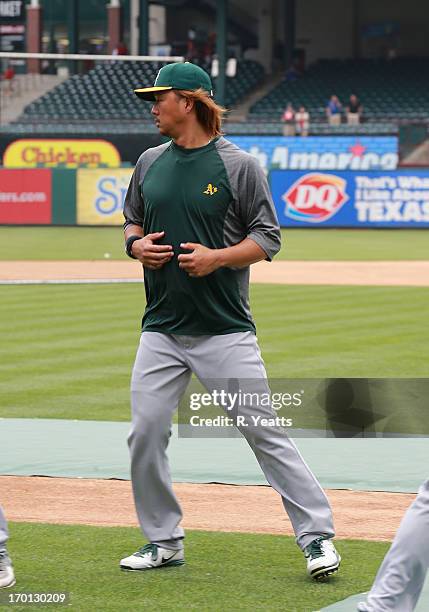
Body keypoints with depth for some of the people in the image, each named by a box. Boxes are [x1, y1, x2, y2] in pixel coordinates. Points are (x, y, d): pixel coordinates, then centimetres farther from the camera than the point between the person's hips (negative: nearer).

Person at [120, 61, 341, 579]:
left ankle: (316, 536, -1)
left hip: (226, 331, -5)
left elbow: (267, 238, -4)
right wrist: (136, 245, -1)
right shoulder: (150, 163, 10)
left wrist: (217, 257, -19)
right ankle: (164, 541, 16)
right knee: (145, 435, 1)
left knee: (264, 432, -7)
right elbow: (132, 221, 22)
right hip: (162, 329, 5)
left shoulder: (238, 165, -5)